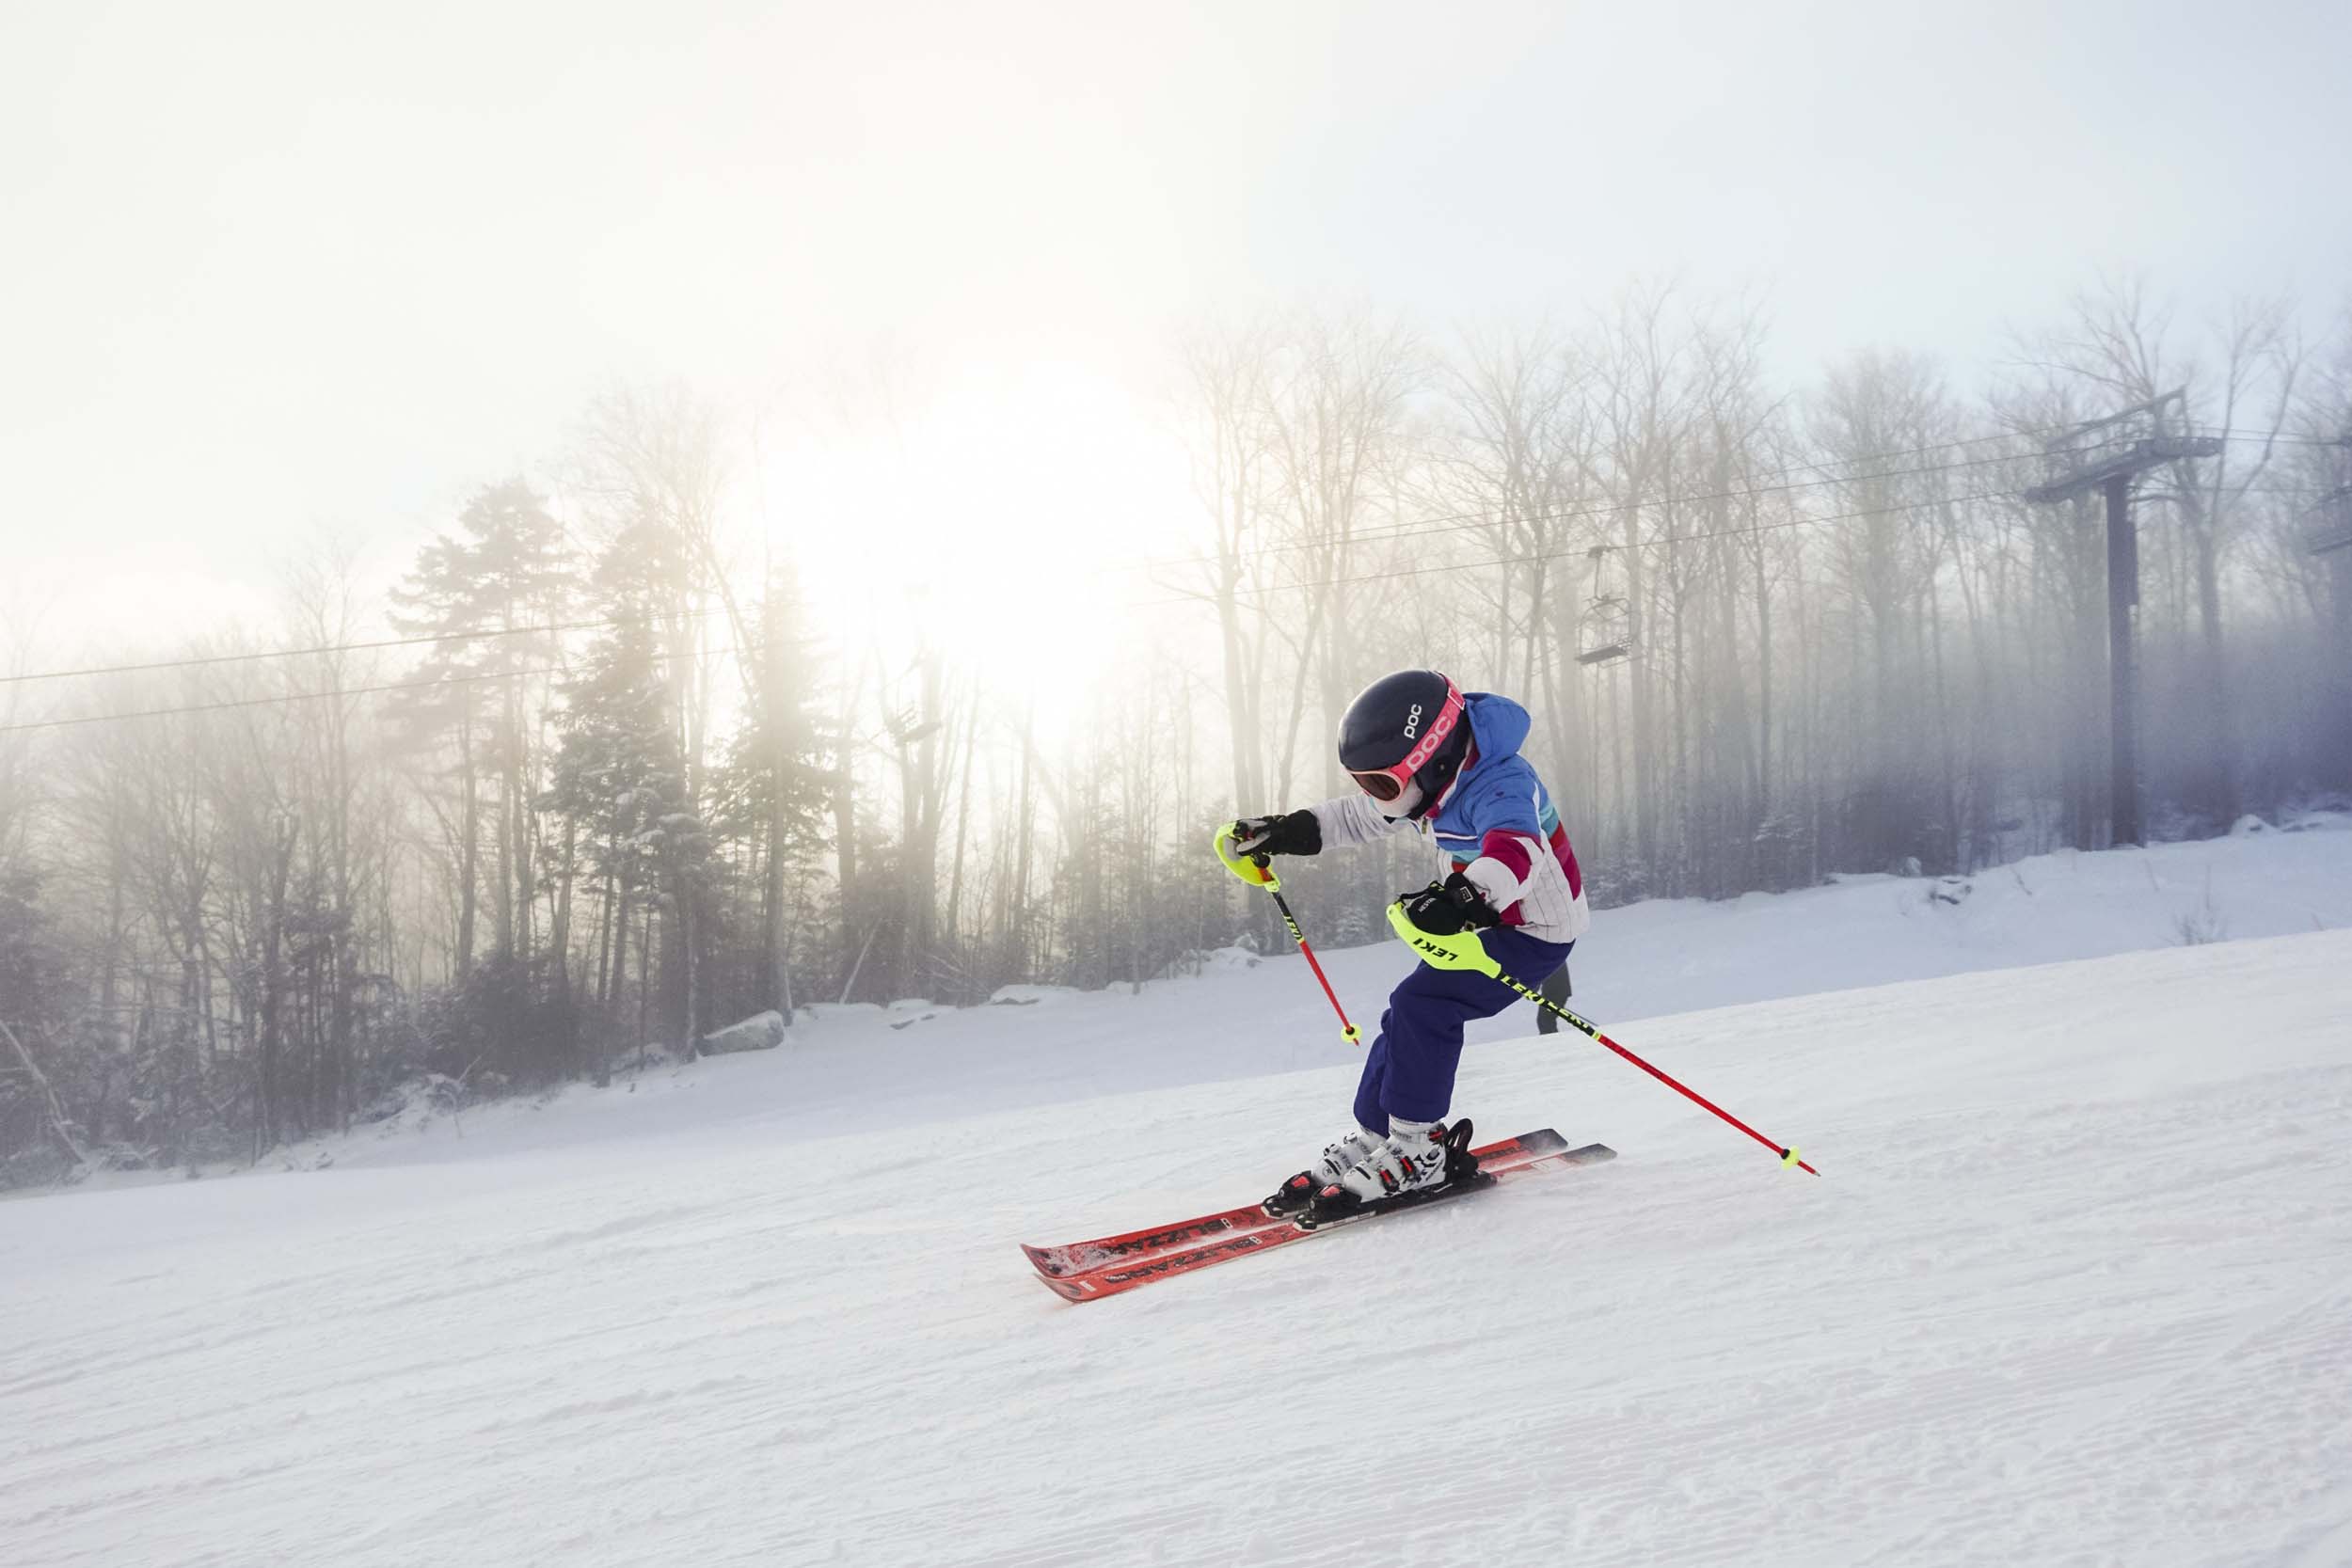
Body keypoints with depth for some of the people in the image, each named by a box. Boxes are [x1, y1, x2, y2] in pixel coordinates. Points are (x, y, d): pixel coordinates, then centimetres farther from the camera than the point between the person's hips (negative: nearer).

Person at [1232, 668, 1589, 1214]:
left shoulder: (1498, 785, -30)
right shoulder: (1438, 778, -2)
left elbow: (1516, 851, -51)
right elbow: (1360, 816, 14)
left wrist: (1466, 898, -70)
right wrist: (1287, 831, 10)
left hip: (1536, 931, -9)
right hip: (1487, 921, 9)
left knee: (1422, 1004, -22)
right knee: (1411, 1012, 4)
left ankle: (1413, 1153, -13)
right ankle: (1368, 1141, 15)